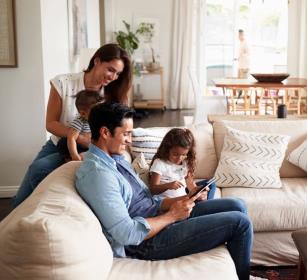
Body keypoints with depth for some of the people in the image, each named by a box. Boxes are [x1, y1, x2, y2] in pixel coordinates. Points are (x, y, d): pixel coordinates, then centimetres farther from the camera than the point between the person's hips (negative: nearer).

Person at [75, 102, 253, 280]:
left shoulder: (115, 158, 9)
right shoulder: (97, 173, -23)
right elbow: (127, 234, -27)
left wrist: (179, 201, -2)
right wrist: (172, 215, -17)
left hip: (160, 217, 10)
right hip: (150, 241, -9)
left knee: (237, 205, 7)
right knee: (239, 222, -8)